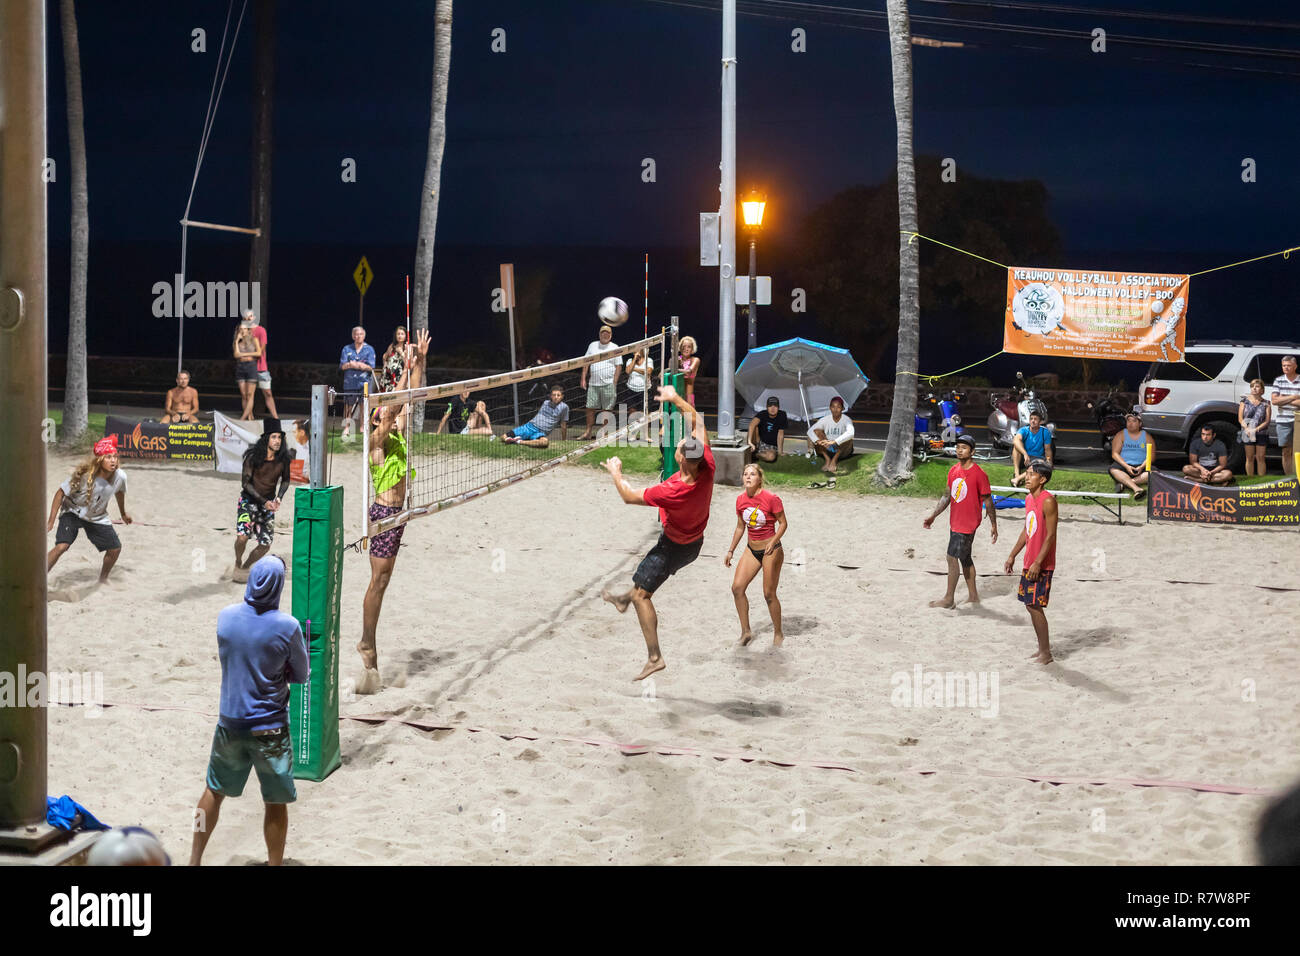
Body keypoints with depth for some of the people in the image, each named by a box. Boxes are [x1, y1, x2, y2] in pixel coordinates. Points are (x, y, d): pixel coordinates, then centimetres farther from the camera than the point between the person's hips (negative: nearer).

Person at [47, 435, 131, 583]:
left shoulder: (120, 477, -20)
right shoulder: (84, 476, -32)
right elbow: (61, 493, -21)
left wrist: (123, 513, 22)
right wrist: (51, 522, -21)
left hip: (97, 517, 5)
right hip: (73, 513, -5)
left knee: (115, 549, 4)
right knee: (61, 546, -24)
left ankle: (103, 580, 31)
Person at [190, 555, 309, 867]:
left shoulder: (225, 617, -4)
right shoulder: (287, 627, -16)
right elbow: (301, 676, -4)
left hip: (230, 724, 4)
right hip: (270, 728, -4)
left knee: (214, 791, 19)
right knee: (276, 803, 8)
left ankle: (194, 861, 26)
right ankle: (275, 864, 15)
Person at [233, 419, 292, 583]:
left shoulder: (283, 460, -5)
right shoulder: (254, 457, -15)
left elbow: (285, 480, 11)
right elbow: (245, 483, -12)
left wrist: (278, 498, -6)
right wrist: (263, 501, -19)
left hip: (268, 504, 4)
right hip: (249, 500, -4)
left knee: (265, 545, -1)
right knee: (242, 536, -23)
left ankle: (245, 567, 24)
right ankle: (237, 565, 4)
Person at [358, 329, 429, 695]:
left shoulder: (399, 435, 11)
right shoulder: (377, 439, -9)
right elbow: (392, 407, -23)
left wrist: (420, 361, 4)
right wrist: (406, 369, -24)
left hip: (396, 512, 8)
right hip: (384, 511, -8)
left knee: (382, 580, 12)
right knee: (379, 581, -5)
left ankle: (367, 644, 18)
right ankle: (368, 647, 1)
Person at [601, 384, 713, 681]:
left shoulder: (672, 491, -40)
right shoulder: (707, 469, -24)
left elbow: (630, 497, -22)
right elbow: (697, 422, -8)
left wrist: (616, 472, -5)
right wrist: (675, 399, -2)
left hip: (674, 546, -8)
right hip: (695, 542, 8)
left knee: (642, 595, 1)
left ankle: (654, 657, -1)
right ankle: (626, 598, 60)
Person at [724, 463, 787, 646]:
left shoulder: (771, 499, -17)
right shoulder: (741, 500, 0)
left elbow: (783, 523, -8)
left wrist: (773, 542, -22)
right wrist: (731, 551, 13)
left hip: (771, 550, -6)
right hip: (751, 550, 6)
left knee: (769, 594, -1)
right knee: (737, 587, -6)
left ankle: (778, 633, 18)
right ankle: (746, 631, 5)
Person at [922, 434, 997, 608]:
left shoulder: (979, 474, -14)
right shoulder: (953, 471, 6)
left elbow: (988, 501, -9)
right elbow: (947, 496, 14)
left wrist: (993, 526, -6)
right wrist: (933, 516, 9)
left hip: (968, 524, -8)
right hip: (955, 522, 8)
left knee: (952, 557, -9)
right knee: (965, 558, 15)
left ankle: (949, 598, -1)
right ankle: (973, 595, 26)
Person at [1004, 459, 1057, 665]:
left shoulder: (1048, 501, -16)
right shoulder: (1029, 499, 11)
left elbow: (1050, 535, -19)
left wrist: (1038, 563, -21)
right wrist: (1013, 556, 21)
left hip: (1042, 565, -9)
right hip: (1029, 562, 9)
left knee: (1035, 606, -8)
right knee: (1030, 604, 11)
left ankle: (1045, 654, 1)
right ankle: (1043, 648, 21)